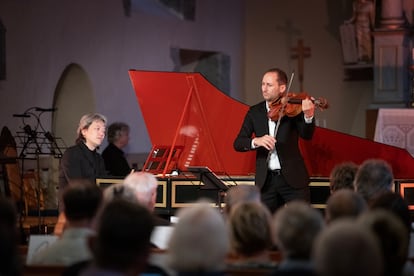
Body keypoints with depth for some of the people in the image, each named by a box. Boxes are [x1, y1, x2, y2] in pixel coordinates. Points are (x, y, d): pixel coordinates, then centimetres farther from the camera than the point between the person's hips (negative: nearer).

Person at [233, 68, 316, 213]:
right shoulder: (255, 112, 7)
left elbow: (306, 135, -15)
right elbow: (238, 143, 1)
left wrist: (308, 116, -36)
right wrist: (256, 141, -20)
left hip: (292, 178, -3)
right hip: (265, 180, 3)